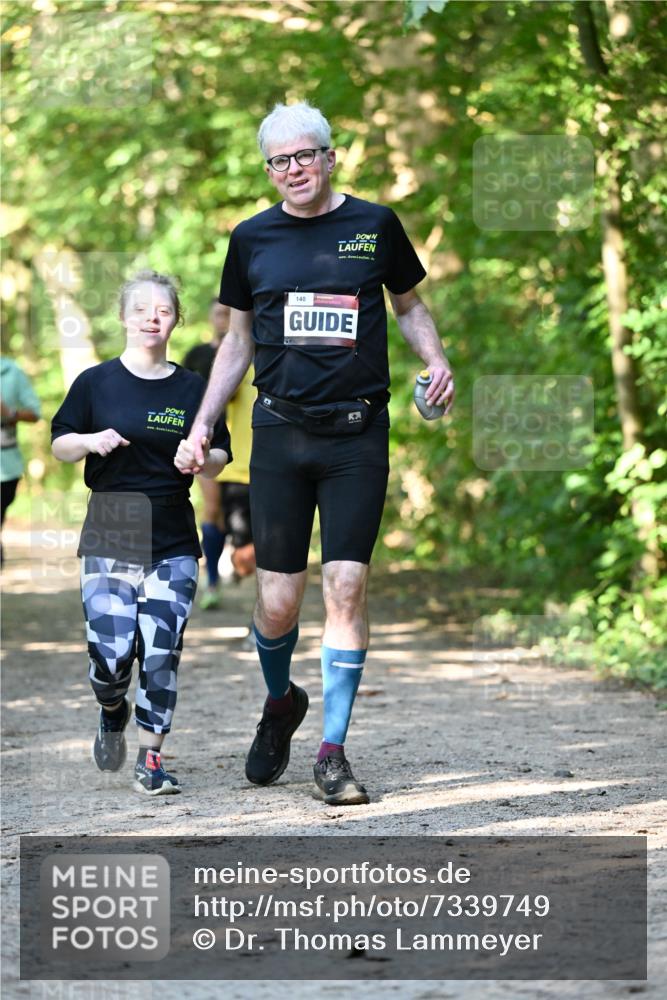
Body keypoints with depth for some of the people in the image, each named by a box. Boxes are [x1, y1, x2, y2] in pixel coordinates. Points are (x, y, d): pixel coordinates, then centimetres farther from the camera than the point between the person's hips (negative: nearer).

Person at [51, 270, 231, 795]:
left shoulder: (194, 389, 6)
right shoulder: (95, 383, 3)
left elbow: (220, 456, 12)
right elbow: (60, 444, 9)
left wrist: (200, 461, -11)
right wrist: (92, 441, -12)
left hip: (174, 544, 1)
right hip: (108, 539, -1)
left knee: (162, 652, -7)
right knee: (112, 652, -9)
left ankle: (151, 758, 5)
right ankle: (113, 714, 25)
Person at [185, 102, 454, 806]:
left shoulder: (374, 226, 4)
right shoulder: (252, 239, 7)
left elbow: (410, 305, 17)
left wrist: (435, 359, -2)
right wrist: (200, 426, 9)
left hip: (357, 435, -1)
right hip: (280, 431, 1)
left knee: (346, 587, -8)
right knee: (278, 601, 0)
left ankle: (333, 753, 0)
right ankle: (280, 702, 31)